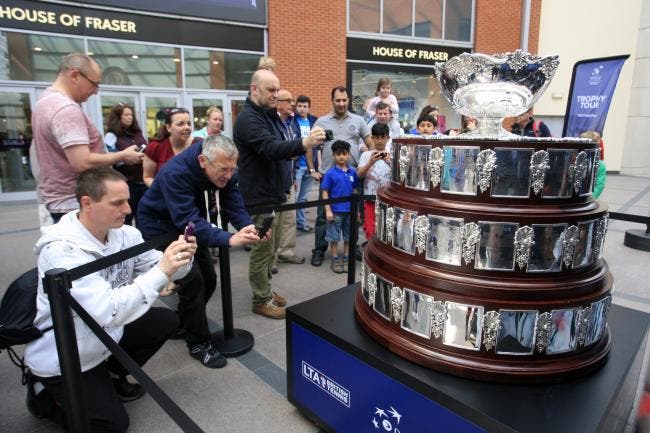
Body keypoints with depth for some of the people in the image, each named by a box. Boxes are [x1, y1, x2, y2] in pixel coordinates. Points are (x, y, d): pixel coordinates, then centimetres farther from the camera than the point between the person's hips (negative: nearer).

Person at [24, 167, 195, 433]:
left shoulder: (125, 234, -10)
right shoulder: (61, 250, -31)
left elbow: (163, 270, -4)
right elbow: (108, 311, -40)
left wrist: (181, 259, -26)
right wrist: (161, 270, -41)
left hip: (105, 335, 7)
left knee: (165, 320, 2)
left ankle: (112, 375, 19)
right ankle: (43, 393, 19)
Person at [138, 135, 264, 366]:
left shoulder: (223, 171, -15)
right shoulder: (175, 173, -36)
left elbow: (234, 206, -18)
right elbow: (189, 221, -43)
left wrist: (249, 228, -38)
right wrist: (229, 239, -54)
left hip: (188, 224, 7)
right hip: (159, 227, -7)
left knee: (208, 279, 7)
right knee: (192, 279, -17)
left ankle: (182, 324, 32)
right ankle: (198, 343, 1)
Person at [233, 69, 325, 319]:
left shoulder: (269, 115, 16)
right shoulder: (248, 118, -18)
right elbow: (270, 148, -34)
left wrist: (300, 148, 6)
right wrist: (302, 143, -47)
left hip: (273, 193, 10)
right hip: (260, 197, -10)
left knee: (269, 249, 18)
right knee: (262, 250, 0)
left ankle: (265, 290, 32)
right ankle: (261, 300, 14)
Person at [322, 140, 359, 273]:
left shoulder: (352, 172, 1)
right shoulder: (330, 173, -8)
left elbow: (355, 191, 8)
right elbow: (325, 192, -6)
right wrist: (328, 210, -11)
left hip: (350, 211, 3)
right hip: (335, 211, -3)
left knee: (348, 237, 13)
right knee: (334, 238, 8)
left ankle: (346, 260, 26)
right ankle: (335, 260, 21)